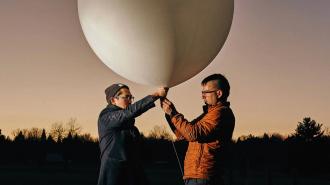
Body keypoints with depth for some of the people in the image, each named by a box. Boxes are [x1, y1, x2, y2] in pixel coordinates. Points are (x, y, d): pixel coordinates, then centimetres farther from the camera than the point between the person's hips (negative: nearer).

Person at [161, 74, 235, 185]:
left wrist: (173, 114, -12)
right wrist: (169, 113, 11)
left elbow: (193, 133, -20)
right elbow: (182, 134, 21)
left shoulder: (221, 112, -10)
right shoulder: (211, 113, 22)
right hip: (197, 175, 10)